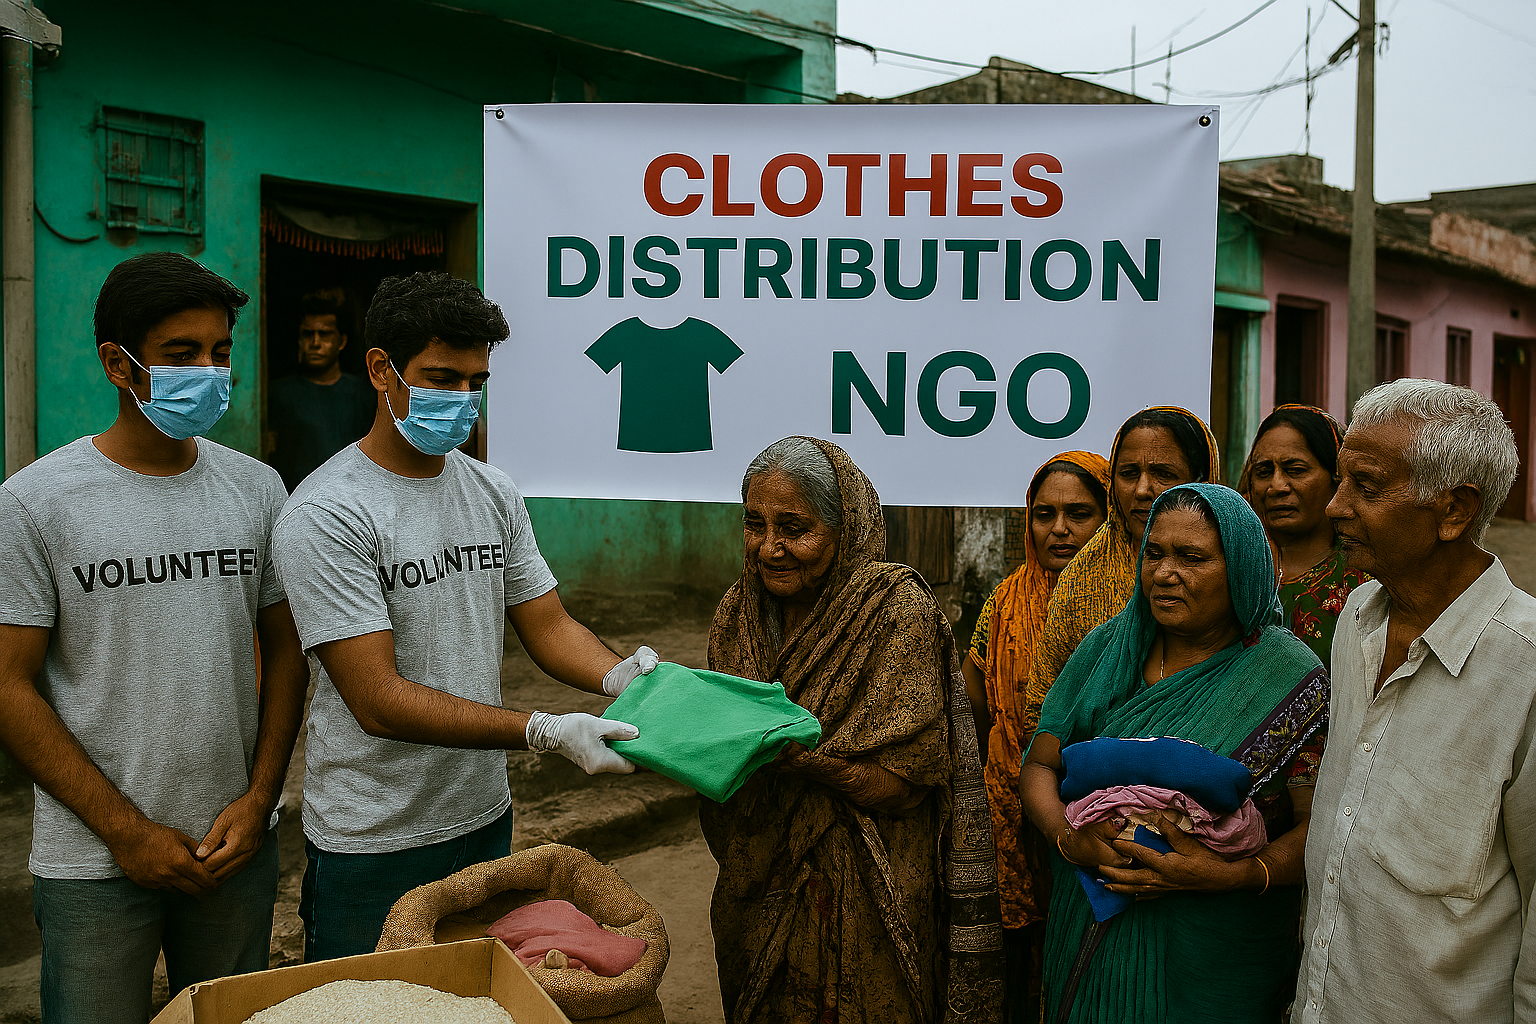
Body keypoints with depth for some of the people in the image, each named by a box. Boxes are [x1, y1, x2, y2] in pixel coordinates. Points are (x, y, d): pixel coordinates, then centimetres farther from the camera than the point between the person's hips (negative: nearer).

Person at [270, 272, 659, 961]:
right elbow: (379, 700, -23)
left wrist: (618, 677, -19)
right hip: (372, 845, -6)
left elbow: (547, 625, 4)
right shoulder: (325, 515, -18)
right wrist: (547, 731, -32)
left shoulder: (493, 494, 4)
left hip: (485, 819, 6)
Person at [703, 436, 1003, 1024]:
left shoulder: (896, 607, -17)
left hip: (862, 904, -5)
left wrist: (788, 746, -33)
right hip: (758, 891, 5)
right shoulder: (740, 611, -1)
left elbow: (903, 785, -21)